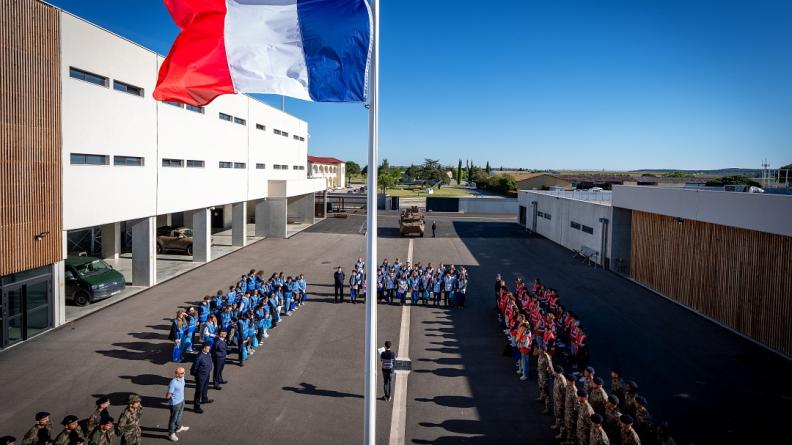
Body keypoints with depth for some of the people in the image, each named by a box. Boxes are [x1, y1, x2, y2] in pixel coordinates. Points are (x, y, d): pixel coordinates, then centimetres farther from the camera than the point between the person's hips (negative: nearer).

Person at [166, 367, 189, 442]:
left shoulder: (182, 378, -8)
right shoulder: (173, 383, -33)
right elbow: (168, 396, -23)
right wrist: (169, 395, -38)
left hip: (182, 400, 8)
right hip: (175, 403, -8)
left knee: (179, 415, 29)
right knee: (173, 418, 11)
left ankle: (178, 427, 52)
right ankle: (171, 434, 30)